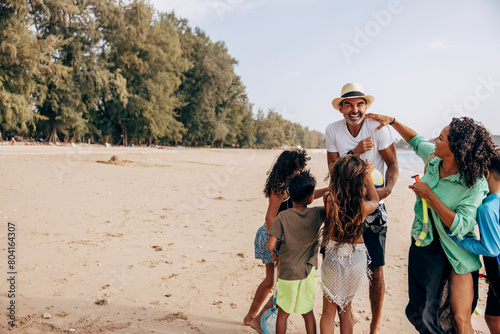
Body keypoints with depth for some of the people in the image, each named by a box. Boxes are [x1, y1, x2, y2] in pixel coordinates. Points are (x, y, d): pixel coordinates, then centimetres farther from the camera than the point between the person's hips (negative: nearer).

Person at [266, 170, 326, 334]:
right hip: (308, 271, 2)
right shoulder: (317, 214, -12)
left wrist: (278, 248, 3)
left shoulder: (282, 217, -15)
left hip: (287, 272, -1)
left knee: (283, 313, 15)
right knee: (308, 312, 19)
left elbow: (270, 245, -16)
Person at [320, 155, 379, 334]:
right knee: (345, 309, 20)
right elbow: (375, 200, 8)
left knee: (328, 311, 14)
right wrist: (367, 175, 15)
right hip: (356, 260, 0)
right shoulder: (364, 207, -18)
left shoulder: (330, 200, -18)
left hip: (332, 258, 0)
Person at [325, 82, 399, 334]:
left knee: (375, 271, 1)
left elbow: (393, 165, -7)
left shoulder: (378, 128, -9)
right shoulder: (333, 131, -4)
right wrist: (355, 152, -21)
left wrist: (387, 188, -25)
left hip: (373, 207, -1)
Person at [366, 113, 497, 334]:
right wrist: (391, 121, 14)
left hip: (457, 253, -5)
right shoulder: (433, 158, -5)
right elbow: (416, 141, 17)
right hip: (425, 244, 5)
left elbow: (459, 227, -29)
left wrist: (429, 195, -25)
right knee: (420, 314, 9)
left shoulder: (475, 185, -22)